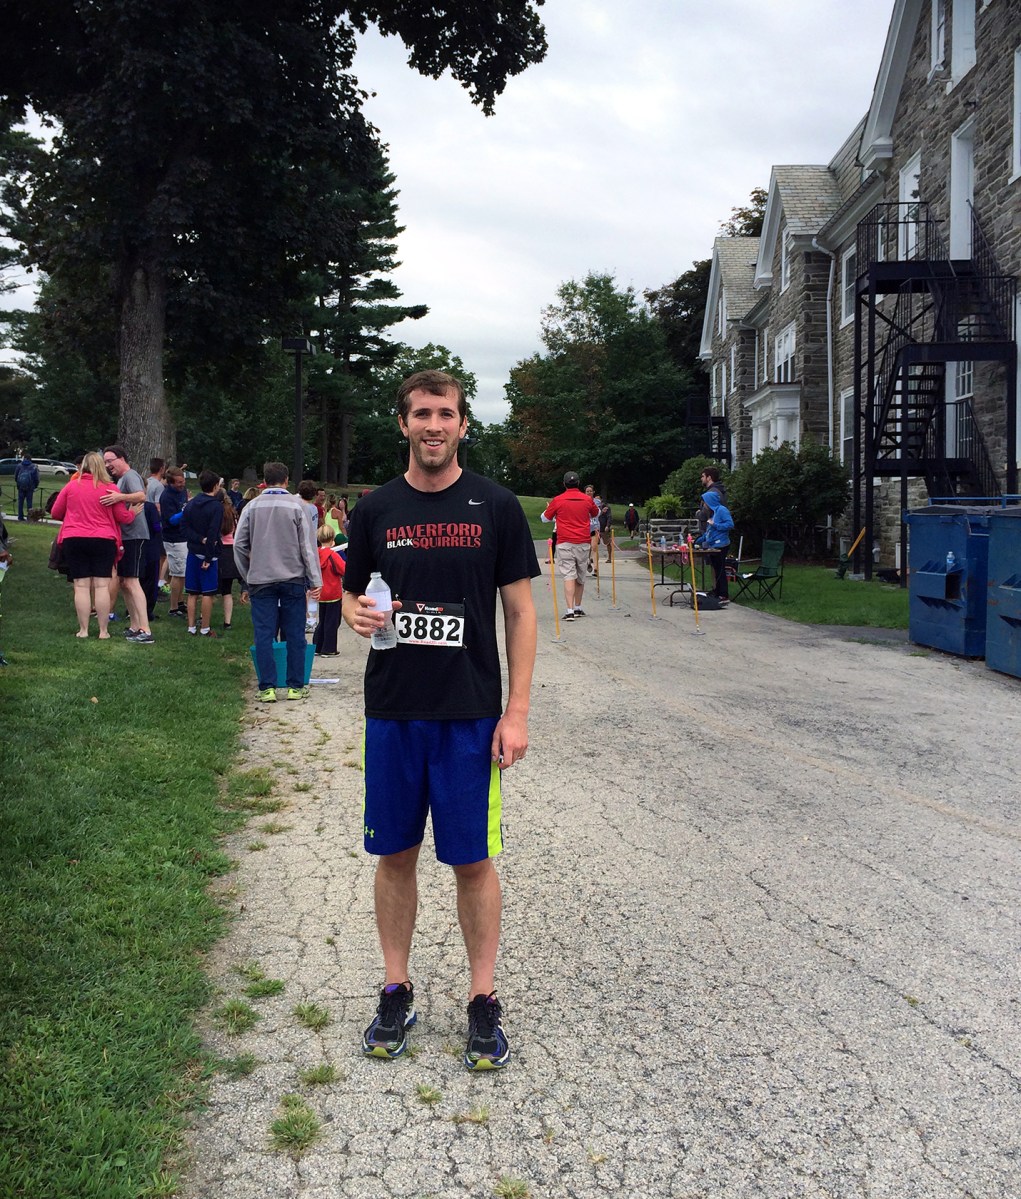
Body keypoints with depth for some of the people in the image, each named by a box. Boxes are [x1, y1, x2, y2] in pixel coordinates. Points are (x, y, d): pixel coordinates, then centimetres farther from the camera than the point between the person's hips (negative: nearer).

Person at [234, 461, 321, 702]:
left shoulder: (251, 507, 4)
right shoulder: (297, 506, -2)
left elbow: (239, 545, 5)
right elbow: (308, 545, -4)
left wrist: (245, 582, 13)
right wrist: (315, 581, -1)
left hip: (261, 581, 1)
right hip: (293, 579, -1)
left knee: (263, 635, 4)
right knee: (295, 634, 5)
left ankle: (267, 688, 3)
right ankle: (295, 686, 9)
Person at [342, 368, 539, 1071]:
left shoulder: (496, 507, -1)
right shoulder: (375, 510, 6)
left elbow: (520, 611, 0)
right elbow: (352, 592, 14)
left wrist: (517, 711, -7)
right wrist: (357, 612, -11)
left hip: (471, 714, -2)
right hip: (392, 710, 2)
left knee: (473, 860, 4)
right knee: (396, 854, 10)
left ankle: (484, 1002, 20)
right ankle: (398, 992, 27)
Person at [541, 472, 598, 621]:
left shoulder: (557, 500, -3)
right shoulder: (587, 499, 3)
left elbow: (545, 518, 10)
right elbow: (596, 515, 23)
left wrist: (548, 509, 31)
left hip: (565, 543, -2)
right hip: (583, 542, 2)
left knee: (569, 576, -7)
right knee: (580, 577, 14)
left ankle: (570, 610, -17)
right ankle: (578, 608, 25)